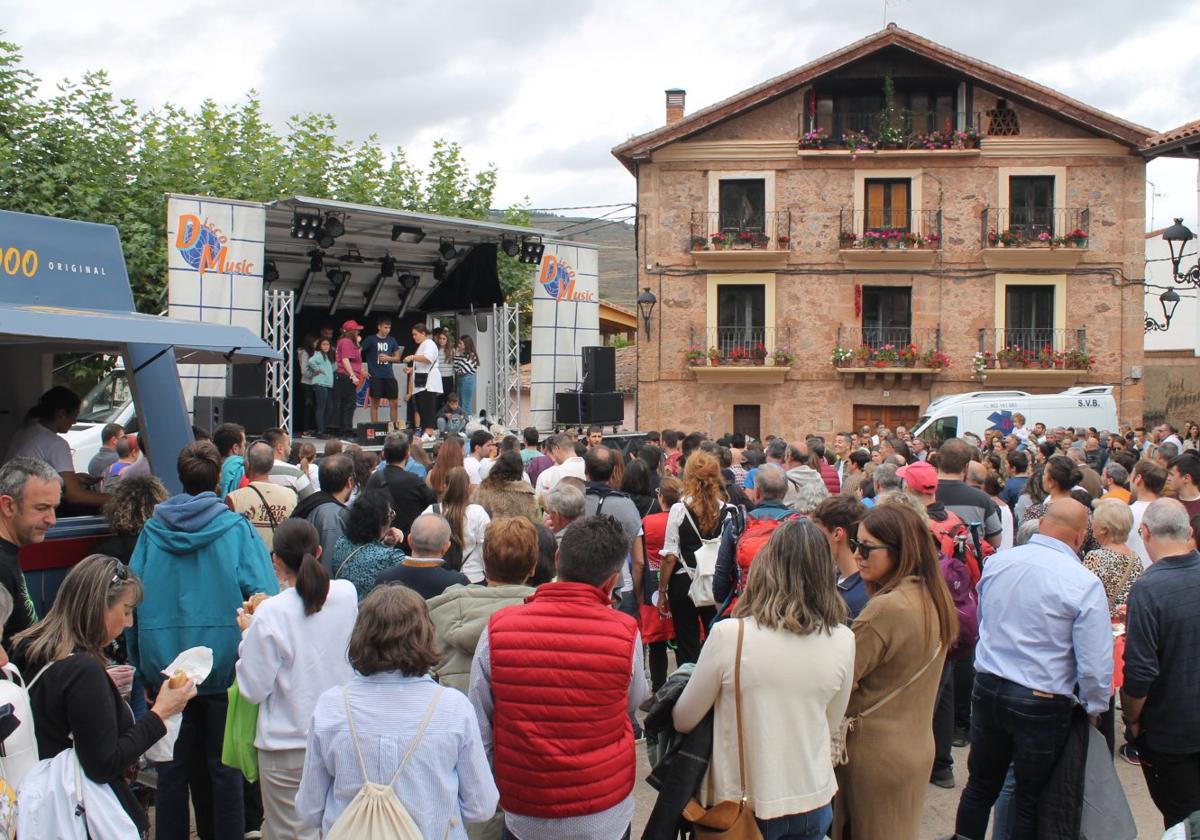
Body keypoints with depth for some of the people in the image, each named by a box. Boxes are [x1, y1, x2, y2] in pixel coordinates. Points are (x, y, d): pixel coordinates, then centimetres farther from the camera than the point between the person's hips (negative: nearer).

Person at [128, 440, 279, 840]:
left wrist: (140, 663, 11)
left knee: (172, 768, 13)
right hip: (223, 665, -2)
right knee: (225, 767, 7)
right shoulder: (237, 529, -7)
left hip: (165, 667, 3)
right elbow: (263, 596, -13)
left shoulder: (152, 531, 1)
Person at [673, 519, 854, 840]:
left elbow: (683, 721, -7)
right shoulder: (842, 641, -11)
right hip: (812, 802, 3)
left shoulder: (729, 635, -21)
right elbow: (830, 725, 4)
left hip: (739, 804, -2)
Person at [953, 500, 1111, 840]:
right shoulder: (1084, 583, -17)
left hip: (987, 689, 4)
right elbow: (1095, 663, -15)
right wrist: (1095, 708, 2)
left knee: (980, 786, 18)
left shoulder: (996, 562, -2)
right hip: (1042, 705, -4)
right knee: (1030, 799, 12)